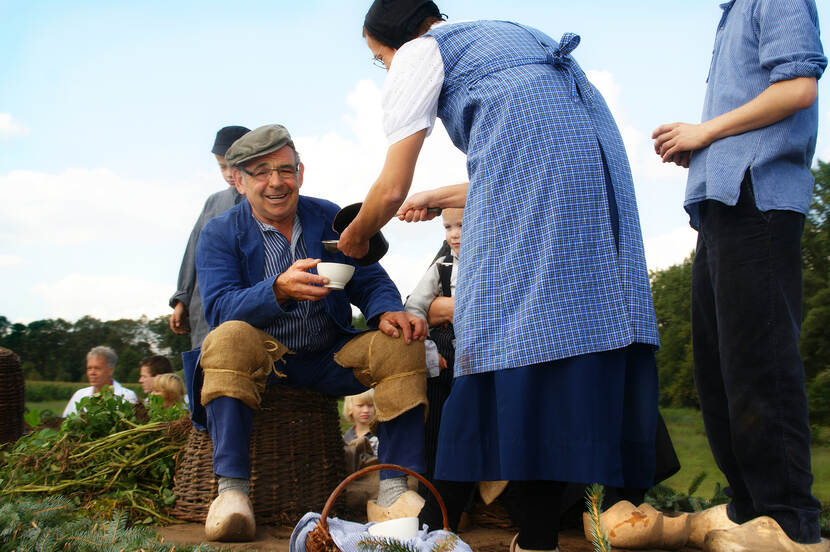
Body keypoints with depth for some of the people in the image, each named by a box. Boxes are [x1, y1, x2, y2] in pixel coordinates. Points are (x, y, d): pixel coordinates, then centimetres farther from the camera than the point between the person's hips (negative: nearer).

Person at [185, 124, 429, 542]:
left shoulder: (331, 220, 7)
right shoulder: (219, 234, -1)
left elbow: (371, 282, 5)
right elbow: (220, 309, -16)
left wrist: (387, 312, -21)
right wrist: (280, 289, -36)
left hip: (330, 358, 3)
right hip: (261, 358, -2)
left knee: (401, 343, -20)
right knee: (228, 337, -34)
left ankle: (393, 492, -24)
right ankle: (231, 491, -37)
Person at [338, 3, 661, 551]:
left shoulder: (418, 54, 15)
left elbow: (391, 191, 9)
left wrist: (354, 237, 29)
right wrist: (439, 198, 49)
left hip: (530, 146, -8)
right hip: (595, 142, 8)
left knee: (517, 327, -9)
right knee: (591, 312, 4)